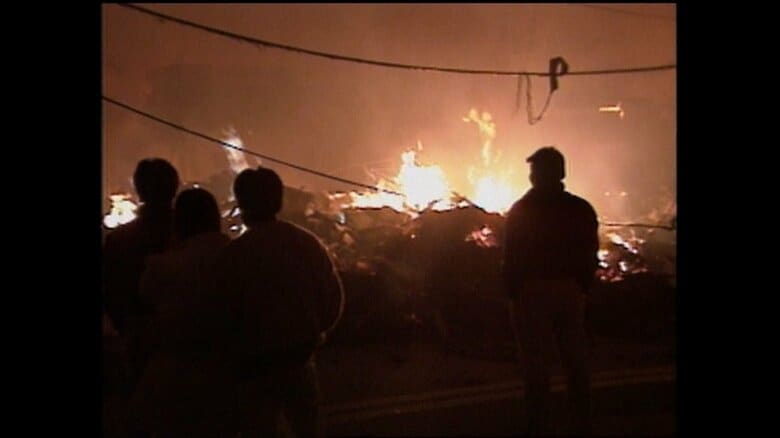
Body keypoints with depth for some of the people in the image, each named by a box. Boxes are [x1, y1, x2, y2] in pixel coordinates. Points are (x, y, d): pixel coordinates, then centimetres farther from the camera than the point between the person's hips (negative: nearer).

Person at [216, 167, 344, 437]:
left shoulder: (236, 253, -16)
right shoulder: (308, 242, -1)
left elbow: (226, 311, -15)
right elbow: (334, 296, 3)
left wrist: (229, 355, 2)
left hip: (256, 363, -5)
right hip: (302, 355, 5)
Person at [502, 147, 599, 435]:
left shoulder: (521, 210, -5)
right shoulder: (581, 209, 6)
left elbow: (512, 256, -6)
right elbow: (590, 254, 5)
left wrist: (513, 292, 3)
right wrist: (582, 287, 14)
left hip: (533, 291, -3)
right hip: (571, 292, 4)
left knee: (536, 363, -1)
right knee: (576, 362, 10)